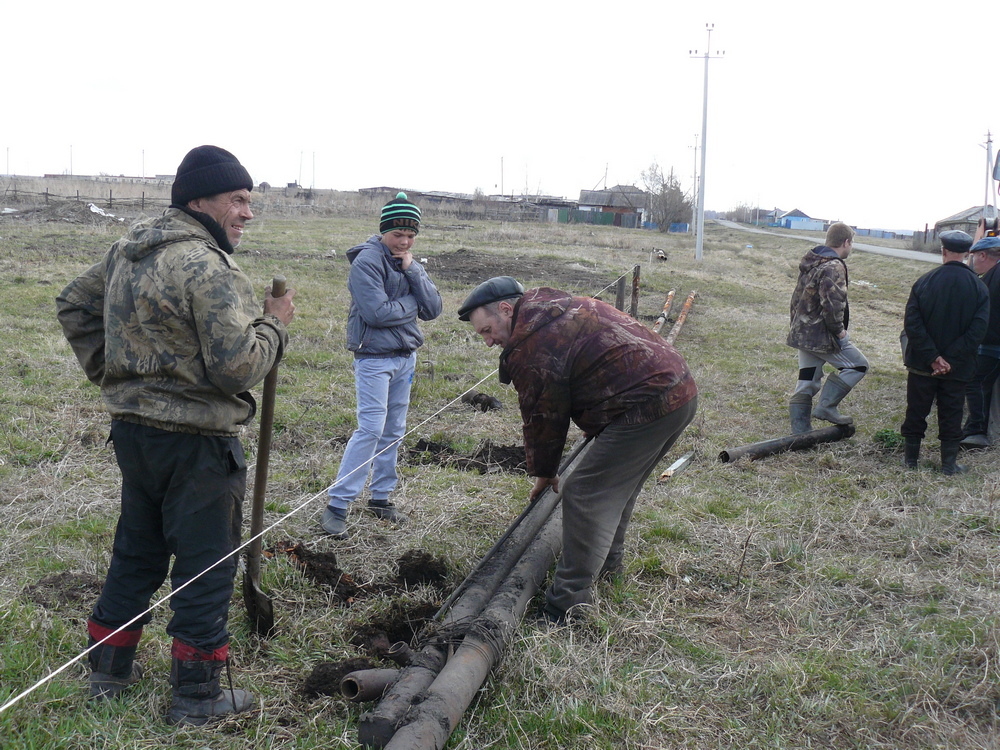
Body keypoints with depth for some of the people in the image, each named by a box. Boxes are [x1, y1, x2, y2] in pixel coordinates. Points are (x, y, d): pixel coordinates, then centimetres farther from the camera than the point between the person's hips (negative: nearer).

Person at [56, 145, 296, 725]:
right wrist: (275, 325, -8)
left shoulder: (128, 251, 8)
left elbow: (75, 304, 21)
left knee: (137, 552, 22)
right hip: (196, 442, -9)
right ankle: (198, 695, 15)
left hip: (133, 427, 9)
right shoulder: (209, 268, -20)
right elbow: (238, 368, -24)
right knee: (207, 566, 4)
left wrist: (109, 369, 19)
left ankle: (109, 670, 34)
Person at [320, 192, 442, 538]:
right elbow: (377, 312, -22)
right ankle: (337, 504, -8)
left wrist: (412, 270, -10)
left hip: (405, 357, 8)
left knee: (394, 431, 12)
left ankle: (380, 497, 23)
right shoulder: (367, 261, -13)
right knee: (371, 429, -13)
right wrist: (413, 305, -7)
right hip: (374, 357, -7)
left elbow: (433, 308, 0)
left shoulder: (409, 262, 10)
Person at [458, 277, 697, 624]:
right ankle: (607, 562, 43)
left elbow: (542, 419, -2)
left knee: (585, 495, -9)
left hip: (647, 408, -11)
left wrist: (543, 473, 15)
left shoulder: (531, 348, -11)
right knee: (616, 484, 26)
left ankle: (565, 608, -8)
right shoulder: (564, 306, 18)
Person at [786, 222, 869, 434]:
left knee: (806, 384, 14)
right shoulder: (834, 268, -18)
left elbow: (797, 298, 19)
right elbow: (832, 305, -28)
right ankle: (826, 406, 2)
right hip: (822, 336, -9)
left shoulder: (810, 262, 12)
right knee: (857, 365, 6)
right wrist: (839, 331, -15)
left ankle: (800, 431, 16)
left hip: (801, 334, 9)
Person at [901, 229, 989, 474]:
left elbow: (912, 324, -15)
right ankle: (949, 463, 16)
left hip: (922, 363, 0)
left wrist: (932, 357, -14)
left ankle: (911, 457, 21)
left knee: (916, 411, 12)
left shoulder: (924, 282, -9)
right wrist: (950, 359, -14)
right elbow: (978, 330, -14)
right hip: (958, 368, 0)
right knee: (951, 414, 11)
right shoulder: (979, 288, -6)